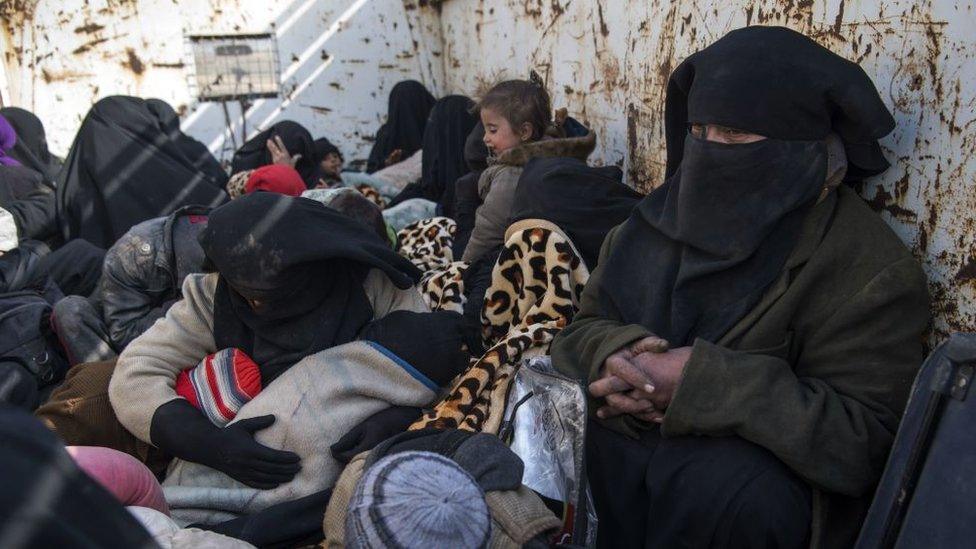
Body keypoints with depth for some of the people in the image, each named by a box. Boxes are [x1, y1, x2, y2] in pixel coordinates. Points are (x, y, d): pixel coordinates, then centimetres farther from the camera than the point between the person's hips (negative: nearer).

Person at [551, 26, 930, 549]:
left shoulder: (868, 269, -12)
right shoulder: (666, 212, 4)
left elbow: (860, 439, -18)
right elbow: (584, 325, 6)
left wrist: (704, 382, -27)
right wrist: (615, 358, -19)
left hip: (760, 463, -4)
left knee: (728, 490, -35)